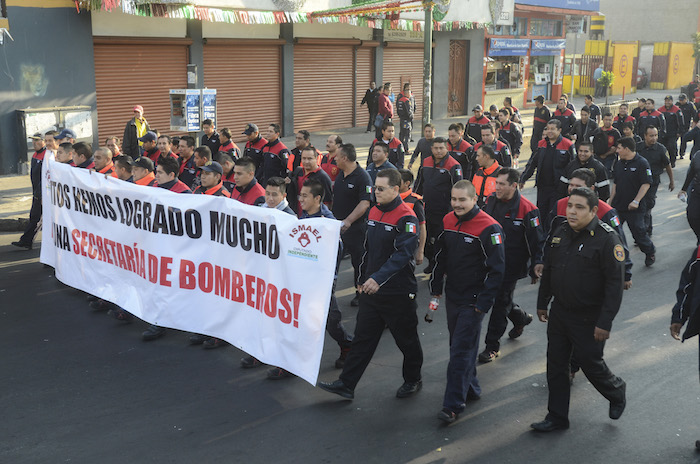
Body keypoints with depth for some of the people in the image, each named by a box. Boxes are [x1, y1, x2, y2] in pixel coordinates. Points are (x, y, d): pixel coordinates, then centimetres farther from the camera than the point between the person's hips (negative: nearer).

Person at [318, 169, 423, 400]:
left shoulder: (406, 218, -16)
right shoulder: (374, 212, 8)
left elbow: (403, 254, -27)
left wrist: (379, 278, -35)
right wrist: (363, 279, 19)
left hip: (398, 292, -7)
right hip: (371, 289, 7)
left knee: (406, 339, 10)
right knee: (363, 336, 8)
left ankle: (413, 381, 30)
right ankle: (346, 384, 12)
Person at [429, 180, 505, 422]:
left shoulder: (489, 228, -17)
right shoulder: (448, 221, 4)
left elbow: (497, 269, -14)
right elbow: (440, 257, 16)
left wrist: (484, 303, -14)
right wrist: (435, 289, 14)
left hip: (473, 300, -7)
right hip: (452, 296, 7)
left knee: (461, 351, -7)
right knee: (458, 345, 16)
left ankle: (453, 405, -1)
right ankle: (470, 389, 34)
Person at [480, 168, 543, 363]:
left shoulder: (527, 209, -18)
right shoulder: (492, 201, 0)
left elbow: (537, 241, -12)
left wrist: (536, 265, -13)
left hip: (512, 265, -6)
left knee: (500, 303, -2)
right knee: (499, 298, 17)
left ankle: (492, 347, 9)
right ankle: (521, 318, 48)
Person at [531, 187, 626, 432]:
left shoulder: (607, 239, -18)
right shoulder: (560, 233, 2)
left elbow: (615, 283, -19)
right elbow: (548, 270, 14)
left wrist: (605, 322, -20)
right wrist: (542, 303, 17)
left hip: (589, 318, -6)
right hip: (559, 313, 6)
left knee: (591, 364, 9)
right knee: (555, 365, 11)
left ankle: (616, 392, 41)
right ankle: (557, 417, 25)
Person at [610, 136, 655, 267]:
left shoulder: (642, 163, -11)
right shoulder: (618, 164, 10)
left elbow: (646, 184, -15)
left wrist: (636, 201, -23)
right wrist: (610, 202, 14)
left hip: (634, 208, -6)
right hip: (617, 206, 6)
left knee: (638, 232, 3)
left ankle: (650, 252, 29)